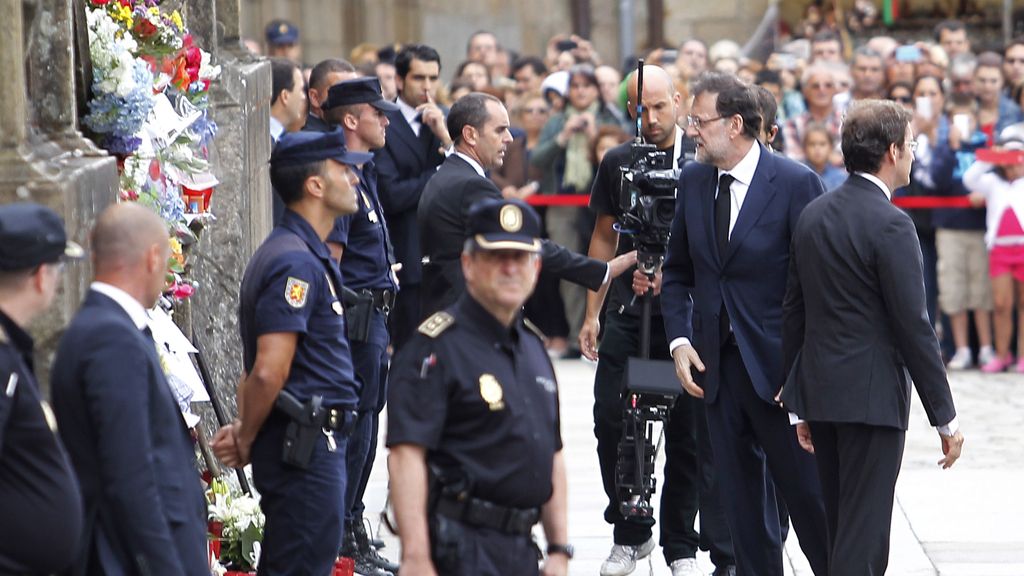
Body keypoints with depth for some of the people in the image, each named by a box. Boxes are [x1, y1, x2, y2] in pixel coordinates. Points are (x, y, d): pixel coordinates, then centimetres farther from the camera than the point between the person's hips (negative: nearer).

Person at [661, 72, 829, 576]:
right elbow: (677, 271, 15)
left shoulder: (795, 183, -10)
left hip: (779, 364, -5)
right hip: (717, 362, 5)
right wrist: (679, 340, 1)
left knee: (805, 487, 0)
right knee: (741, 496, 10)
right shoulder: (693, 181, 7)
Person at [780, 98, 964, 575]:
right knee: (863, 537, -5)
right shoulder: (890, 224, -15)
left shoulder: (813, 215, 8)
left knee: (840, 530, 16)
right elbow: (913, 326, -15)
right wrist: (945, 417, -9)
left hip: (820, 392, 8)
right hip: (871, 396, -8)